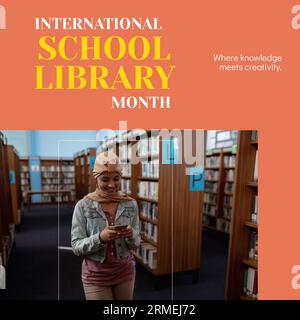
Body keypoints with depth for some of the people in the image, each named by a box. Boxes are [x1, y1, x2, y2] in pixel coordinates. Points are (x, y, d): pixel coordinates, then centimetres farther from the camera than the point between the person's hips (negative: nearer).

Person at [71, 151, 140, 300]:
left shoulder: (131, 204, -7)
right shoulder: (83, 206, -13)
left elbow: (136, 244, -2)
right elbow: (76, 247, -11)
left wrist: (131, 236, -23)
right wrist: (100, 238, -28)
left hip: (125, 272, 3)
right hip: (95, 274, -3)